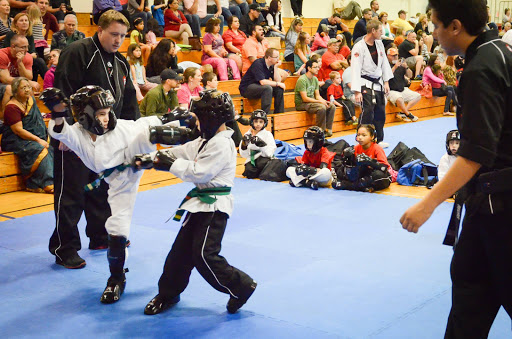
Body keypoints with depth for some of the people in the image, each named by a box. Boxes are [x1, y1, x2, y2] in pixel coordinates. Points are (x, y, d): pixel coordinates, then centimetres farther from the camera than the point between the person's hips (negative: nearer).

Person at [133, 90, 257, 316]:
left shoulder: (222, 144, -19)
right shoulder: (206, 140, 13)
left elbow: (199, 172, -23)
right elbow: (183, 151, 14)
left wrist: (169, 165, -15)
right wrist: (151, 159, 6)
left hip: (214, 206, -10)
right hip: (201, 203, 10)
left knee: (204, 254, -13)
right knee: (182, 248, 14)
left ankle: (241, 287, 5)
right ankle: (168, 293, 28)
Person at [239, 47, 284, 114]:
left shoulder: (272, 65, 3)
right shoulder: (258, 64, -21)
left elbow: (278, 80, -3)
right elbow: (262, 82, -30)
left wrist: (276, 67, -12)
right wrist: (277, 84, -21)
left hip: (259, 87, 8)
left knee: (279, 88, -9)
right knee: (267, 88, -32)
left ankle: (279, 113, -3)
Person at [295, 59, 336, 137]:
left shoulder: (315, 79, 10)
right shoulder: (302, 80, -17)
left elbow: (317, 95, 11)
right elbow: (305, 99, -22)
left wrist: (324, 101, -10)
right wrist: (320, 101, -21)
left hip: (312, 102, 9)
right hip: (301, 104, -9)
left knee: (332, 107, -7)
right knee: (321, 107, -32)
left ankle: (328, 130, -4)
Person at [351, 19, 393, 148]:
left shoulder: (379, 43, 6)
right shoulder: (359, 47, -15)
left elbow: (384, 63, 14)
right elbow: (356, 69, -17)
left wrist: (386, 82, 10)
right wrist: (357, 91, -21)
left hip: (378, 83, 7)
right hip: (365, 84, -7)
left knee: (380, 112, 13)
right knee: (367, 111, -14)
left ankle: (379, 139, 28)